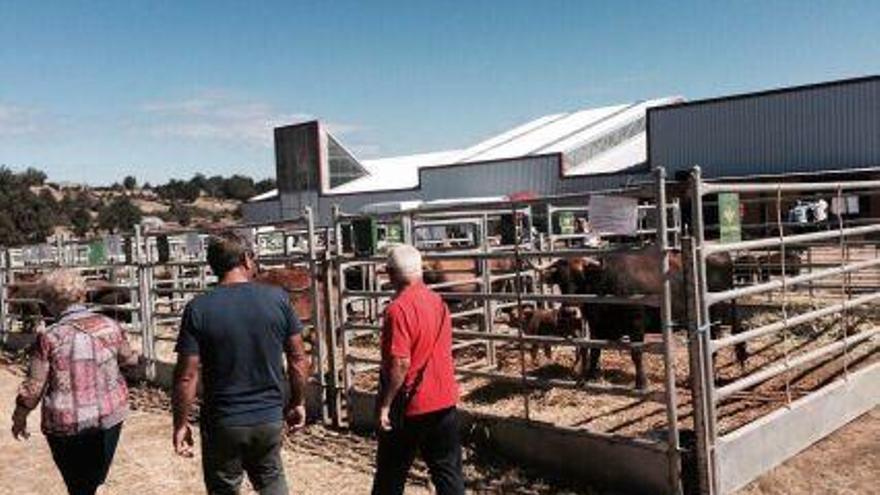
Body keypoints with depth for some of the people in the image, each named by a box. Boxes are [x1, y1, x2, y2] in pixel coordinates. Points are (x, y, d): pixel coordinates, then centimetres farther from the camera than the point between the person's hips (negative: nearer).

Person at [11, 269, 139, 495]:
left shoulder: (49, 338, -15)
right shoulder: (110, 326, -6)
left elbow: (33, 387, -10)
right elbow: (130, 360, 9)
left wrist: (19, 417, 7)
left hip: (67, 424, -3)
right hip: (110, 414, 3)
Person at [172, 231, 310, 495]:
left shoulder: (198, 309, -12)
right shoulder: (277, 298, -7)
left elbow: (187, 375, -12)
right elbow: (298, 359, -2)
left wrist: (181, 424, 0)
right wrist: (298, 403, 11)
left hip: (222, 423, -1)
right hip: (270, 417, 2)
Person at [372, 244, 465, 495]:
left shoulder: (398, 309, -18)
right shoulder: (438, 301, 4)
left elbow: (400, 363, -23)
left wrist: (384, 405, -16)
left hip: (410, 407, -6)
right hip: (445, 401, 6)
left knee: (391, 474, 11)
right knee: (448, 470, 11)